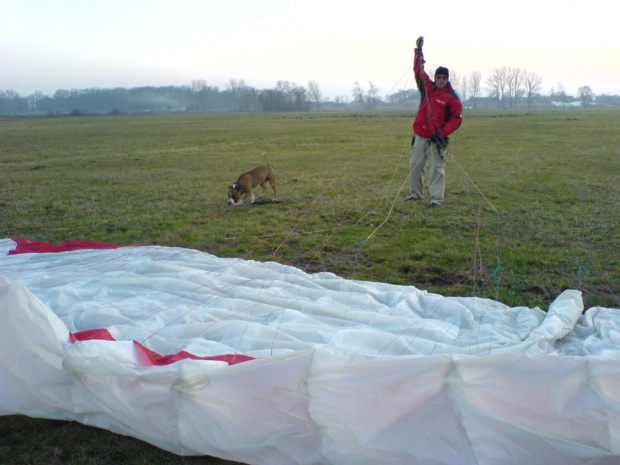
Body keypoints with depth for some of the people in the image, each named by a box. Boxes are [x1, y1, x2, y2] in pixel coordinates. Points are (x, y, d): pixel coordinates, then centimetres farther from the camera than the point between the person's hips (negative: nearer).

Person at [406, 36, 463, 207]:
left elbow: (457, 118, -8)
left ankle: (436, 198, -4)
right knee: (415, 164, 9)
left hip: (437, 137, -5)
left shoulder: (452, 97, -5)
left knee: (437, 168, -6)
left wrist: (443, 133, -18)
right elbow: (418, 70, 11)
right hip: (420, 136, 5)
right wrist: (418, 51, 2)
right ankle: (416, 193, 22)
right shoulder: (427, 87, 8)